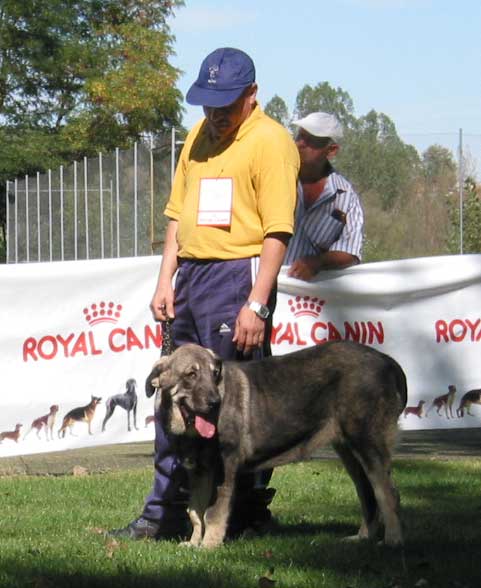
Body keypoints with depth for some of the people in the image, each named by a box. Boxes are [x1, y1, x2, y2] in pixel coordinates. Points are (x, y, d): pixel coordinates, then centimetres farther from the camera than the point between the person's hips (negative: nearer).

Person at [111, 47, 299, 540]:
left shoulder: (270, 141, -10)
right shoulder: (199, 136, 16)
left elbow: (277, 231, -16)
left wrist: (256, 304, -21)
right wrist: (166, 282, 11)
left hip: (238, 276, -8)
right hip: (191, 276, 8)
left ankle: (248, 509, 6)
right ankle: (165, 512, 17)